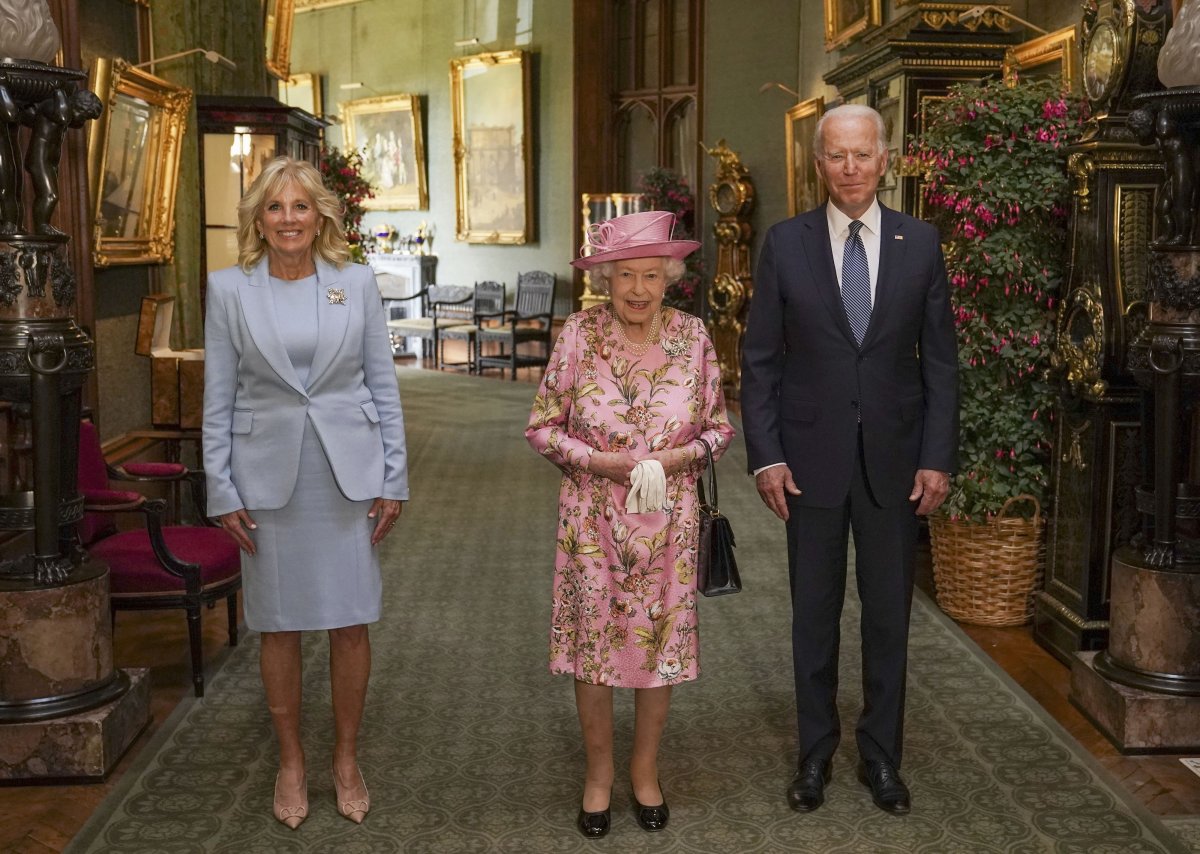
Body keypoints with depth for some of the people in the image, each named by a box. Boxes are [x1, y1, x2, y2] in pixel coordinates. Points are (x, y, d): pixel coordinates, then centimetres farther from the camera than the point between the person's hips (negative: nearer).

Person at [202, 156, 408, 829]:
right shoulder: (229, 289, 1)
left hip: (348, 471, 0)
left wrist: (393, 478, 0)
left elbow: (383, 384, 4)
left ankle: (347, 760, 23)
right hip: (268, 475, 0)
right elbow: (219, 398, 3)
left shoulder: (357, 282, 2)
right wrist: (223, 490, -2)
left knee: (351, 621, 5)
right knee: (280, 626, 8)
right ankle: (292, 763, 26)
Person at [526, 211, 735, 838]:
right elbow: (542, 427, -3)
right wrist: (598, 462, -17)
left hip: (668, 520, 1)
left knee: (660, 643, 10)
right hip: (593, 520, -1)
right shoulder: (579, 335, -8)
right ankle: (599, 772, 27)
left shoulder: (691, 335, -4)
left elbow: (719, 427, 3)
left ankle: (645, 769, 31)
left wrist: (674, 458, -15)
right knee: (593, 644, 6)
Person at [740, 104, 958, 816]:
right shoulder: (786, 243, -1)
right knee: (815, 613, 10)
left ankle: (882, 756, 26)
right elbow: (760, 359, 0)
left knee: (889, 614, 10)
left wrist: (938, 458, -4)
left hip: (894, 461, 1)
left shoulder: (920, 243, 1)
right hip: (812, 458, 0)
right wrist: (766, 456, -7)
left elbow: (940, 358, 3)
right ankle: (816, 752, 26)